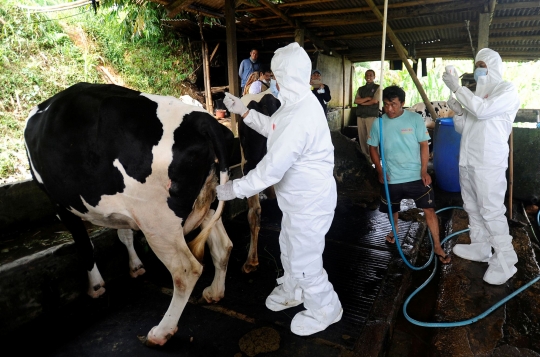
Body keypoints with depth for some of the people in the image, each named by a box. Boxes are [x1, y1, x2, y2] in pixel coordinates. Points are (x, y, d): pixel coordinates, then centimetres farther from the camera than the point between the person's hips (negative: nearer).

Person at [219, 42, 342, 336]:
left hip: (310, 201, -10)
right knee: (289, 247, 27)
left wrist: (234, 189, -20)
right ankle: (292, 291, 52)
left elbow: (272, 168, -30)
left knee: (304, 260, 7)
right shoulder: (296, 103, 3)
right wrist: (244, 112, 13)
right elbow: (275, 128, 19)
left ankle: (325, 310, 33)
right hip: (300, 197, 11)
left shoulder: (300, 116, -31)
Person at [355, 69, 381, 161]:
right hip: (360, 116, 5)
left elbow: (375, 101, -7)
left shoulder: (377, 88, 6)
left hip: (372, 116, -5)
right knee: (362, 137, 4)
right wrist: (367, 98, -5)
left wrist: (362, 102, 2)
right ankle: (364, 157, 11)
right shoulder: (360, 89, 19)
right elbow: (356, 100, 4)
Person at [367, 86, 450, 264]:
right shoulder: (378, 123, -5)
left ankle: (437, 246, 16)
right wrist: (380, 171, -3)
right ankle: (394, 229, 50)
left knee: (429, 209, 0)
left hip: (416, 176, -1)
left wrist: (424, 171, -11)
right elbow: (373, 148, 4)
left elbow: (424, 145, -5)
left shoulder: (415, 119, -9)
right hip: (391, 178, 2)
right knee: (392, 209, 19)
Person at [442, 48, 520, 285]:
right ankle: (479, 248, 27)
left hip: (488, 163, -8)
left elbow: (483, 110, -23)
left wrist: (456, 88, -17)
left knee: (491, 211, -7)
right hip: (467, 160, 8)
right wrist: (458, 112, -2)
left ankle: (504, 261, 2)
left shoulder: (507, 90, -4)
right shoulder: (475, 94, 17)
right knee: (472, 208, 14)